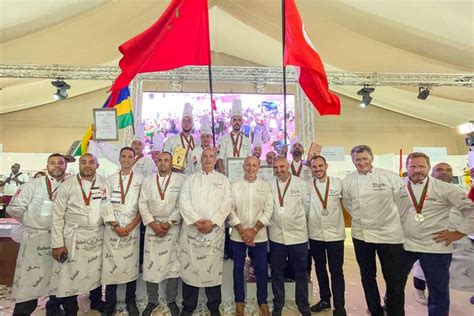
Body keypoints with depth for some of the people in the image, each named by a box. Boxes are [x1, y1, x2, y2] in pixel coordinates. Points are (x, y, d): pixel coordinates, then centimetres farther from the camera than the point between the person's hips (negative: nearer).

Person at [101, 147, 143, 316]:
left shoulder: (140, 180, 5)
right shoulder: (110, 179, 8)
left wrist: (131, 226, -9)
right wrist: (115, 226, -8)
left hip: (132, 228, 0)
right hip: (112, 228, 1)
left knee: (131, 264, 5)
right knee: (110, 265, 3)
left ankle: (130, 302, 20)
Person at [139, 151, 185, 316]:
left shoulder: (180, 179, -2)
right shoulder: (148, 181, 7)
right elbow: (143, 204, 2)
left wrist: (169, 223, -11)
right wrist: (153, 224, -8)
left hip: (173, 227, -2)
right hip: (152, 227, 2)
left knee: (173, 265, 6)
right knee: (150, 265, 7)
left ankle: (171, 300, 25)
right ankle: (152, 301, 27)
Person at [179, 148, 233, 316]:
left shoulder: (223, 180, 6)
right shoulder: (190, 179, 9)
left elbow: (227, 203, -3)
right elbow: (183, 201, -2)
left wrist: (212, 222, -14)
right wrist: (196, 220, -14)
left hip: (214, 229, -1)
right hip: (191, 228, 1)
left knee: (213, 267, 6)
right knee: (190, 266, 7)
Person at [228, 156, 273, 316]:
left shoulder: (265, 186, 1)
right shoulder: (235, 185, 0)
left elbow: (268, 210, -4)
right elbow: (230, 210, -3)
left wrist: (253, 230, -11)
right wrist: (242, 231, -10)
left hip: (259, 235, 0)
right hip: (238, 235, 0)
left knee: (261, 269, 9)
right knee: (238, 268, 10)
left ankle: (263, 302, 29)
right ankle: (239, 301, 29)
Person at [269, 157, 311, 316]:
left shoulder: (301, 184, -2)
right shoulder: (269, 185, 0)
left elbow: (307, 205, 4)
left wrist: (297, 219, 9)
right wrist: (274, 221, 7)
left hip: (298, 235, -1)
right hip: (276, 235, 1)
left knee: (301, 272, 12)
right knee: (277, 273, 12)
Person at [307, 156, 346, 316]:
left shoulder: (338, 183, -3)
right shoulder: (307, 185, -3)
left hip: (335, 234, -2)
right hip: (315, 234, 2)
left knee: (336, 271, 3)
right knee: (320, 268, 17)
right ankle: (324, 300, 35)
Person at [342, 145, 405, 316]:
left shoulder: (390, 176, -8)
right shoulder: (348, 180, -1)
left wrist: (391, 219, 2)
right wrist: (360, 218, 8)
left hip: (389, 234, -2)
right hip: (361, 234, 3)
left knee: (394, 280, 4)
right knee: (367, 276, 16)